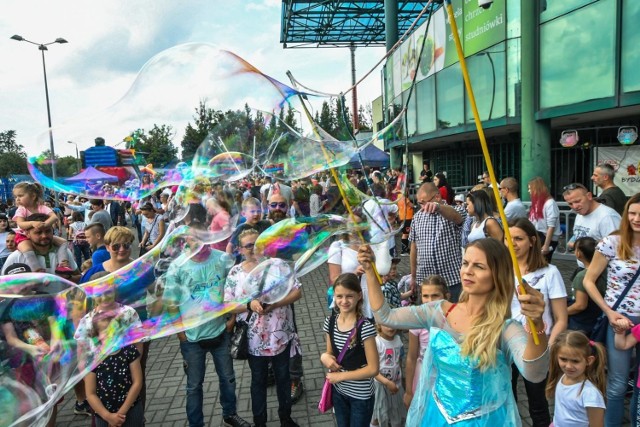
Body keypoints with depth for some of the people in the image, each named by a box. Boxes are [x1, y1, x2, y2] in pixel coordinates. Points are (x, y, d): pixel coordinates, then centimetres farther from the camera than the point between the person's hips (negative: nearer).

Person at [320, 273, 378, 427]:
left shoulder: (365, 327, -24)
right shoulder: (330, 321, -7)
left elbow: (373, 368, -20)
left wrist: (341, 376, -17)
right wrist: (325, 357, -15)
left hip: (361, 395, -5)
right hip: (338, 391, 5)